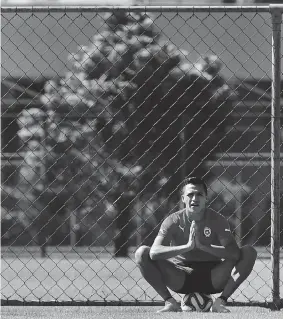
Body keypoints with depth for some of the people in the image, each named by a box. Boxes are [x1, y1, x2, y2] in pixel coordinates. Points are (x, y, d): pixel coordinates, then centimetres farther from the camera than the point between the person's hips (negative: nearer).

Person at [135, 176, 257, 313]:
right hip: (181, 279, 0)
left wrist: (202, 246, -36)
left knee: (249, 252, -21)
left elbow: (234, 253, -25)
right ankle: (170, 302, -12)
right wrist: (187, 246, -38)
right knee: (142, 253, -20)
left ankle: (220, 302, -16)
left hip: (212, 278, 0)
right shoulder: (173, 221, -9)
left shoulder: (217, 220, -8)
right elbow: (154, 252, -26)